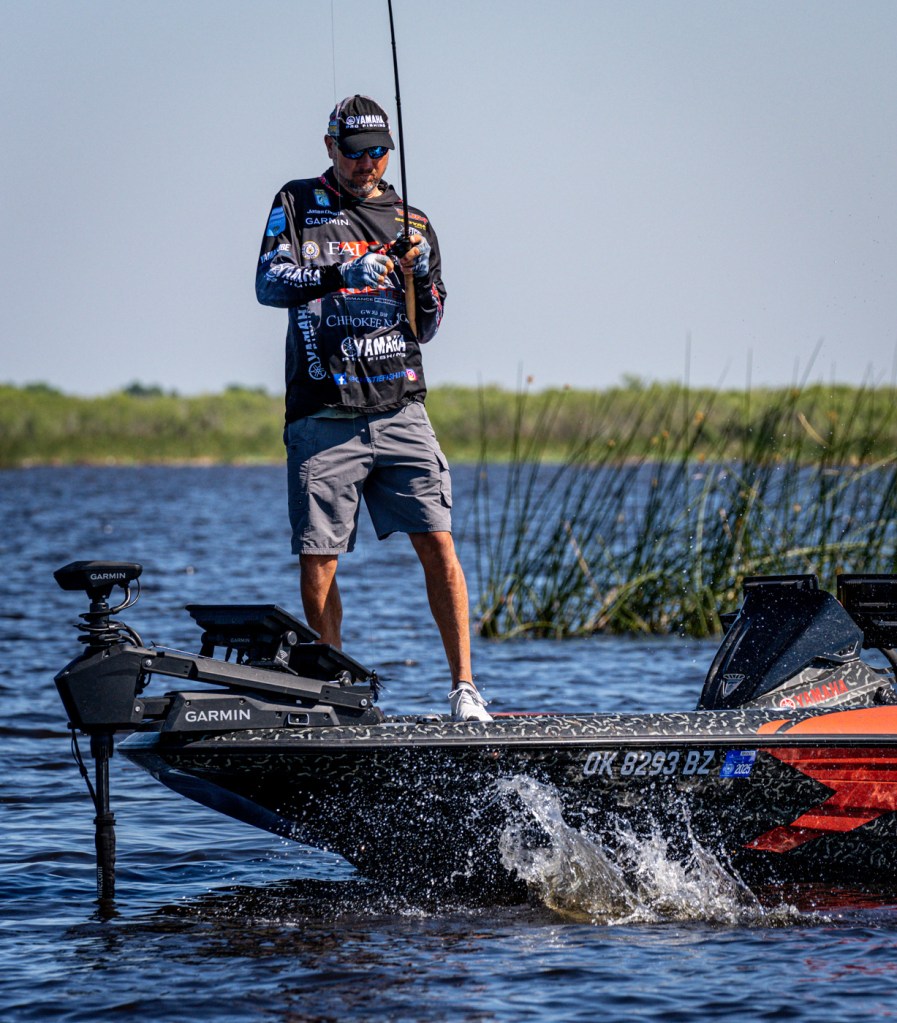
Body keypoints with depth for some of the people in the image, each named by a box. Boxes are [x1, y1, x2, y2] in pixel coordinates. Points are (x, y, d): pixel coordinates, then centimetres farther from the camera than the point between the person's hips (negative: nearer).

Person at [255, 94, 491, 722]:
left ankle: (464, 687, -4)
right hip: (322, 420, -2)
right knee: (318, 560, -2)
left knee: (437, 542, -9)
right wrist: (341, 274, -24)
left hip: (398, 412, 2)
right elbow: (270, 283, -9)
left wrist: (423, 279, -4)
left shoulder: (412, 223, 15)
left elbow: (425, 330, 17)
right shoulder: (298, 205, 8)